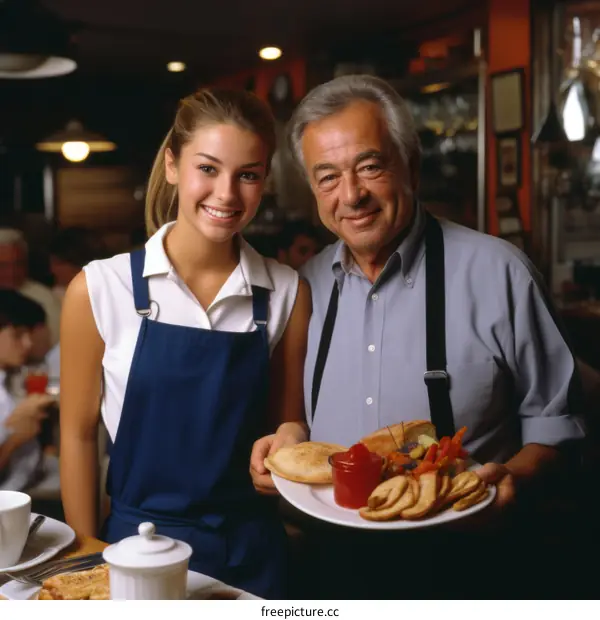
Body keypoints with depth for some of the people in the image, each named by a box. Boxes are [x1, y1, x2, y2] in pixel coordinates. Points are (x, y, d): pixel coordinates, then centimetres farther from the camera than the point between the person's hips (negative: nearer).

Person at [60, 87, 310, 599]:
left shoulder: (287, 293, -7)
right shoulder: (100, 289, -11)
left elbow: (288, 420, 4)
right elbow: (78, 432, -3)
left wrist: (290, 438, -17)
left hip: (252, 549, 2)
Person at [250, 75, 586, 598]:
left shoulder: (496, 273, -13)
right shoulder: (309, 285, 1)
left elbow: (553, 418, -5)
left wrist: (515, 478, -23)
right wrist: (278, 447, -6)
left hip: (462, 564, -4)